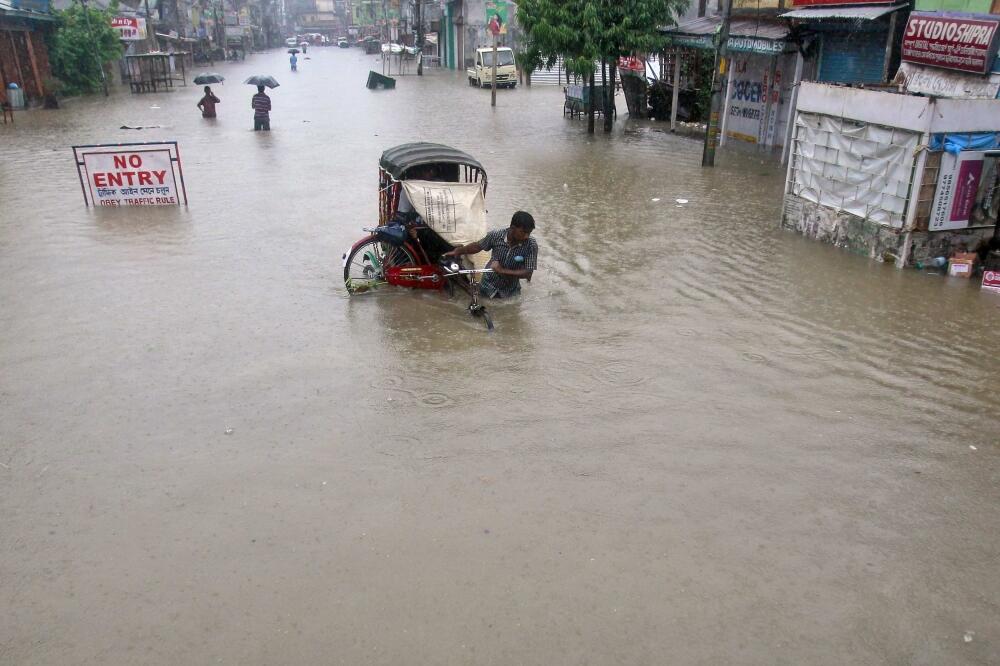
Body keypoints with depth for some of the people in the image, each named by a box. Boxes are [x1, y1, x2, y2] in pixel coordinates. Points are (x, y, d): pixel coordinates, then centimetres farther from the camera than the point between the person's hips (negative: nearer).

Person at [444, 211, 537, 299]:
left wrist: (502, 271, -31)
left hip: (511, 293, 0)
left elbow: (528, 273, -25)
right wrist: (458, 251, -6)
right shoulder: (496, 236, -19)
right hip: (489, 288, 0)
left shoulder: (531, 246, -23)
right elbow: (478, 246, 1)